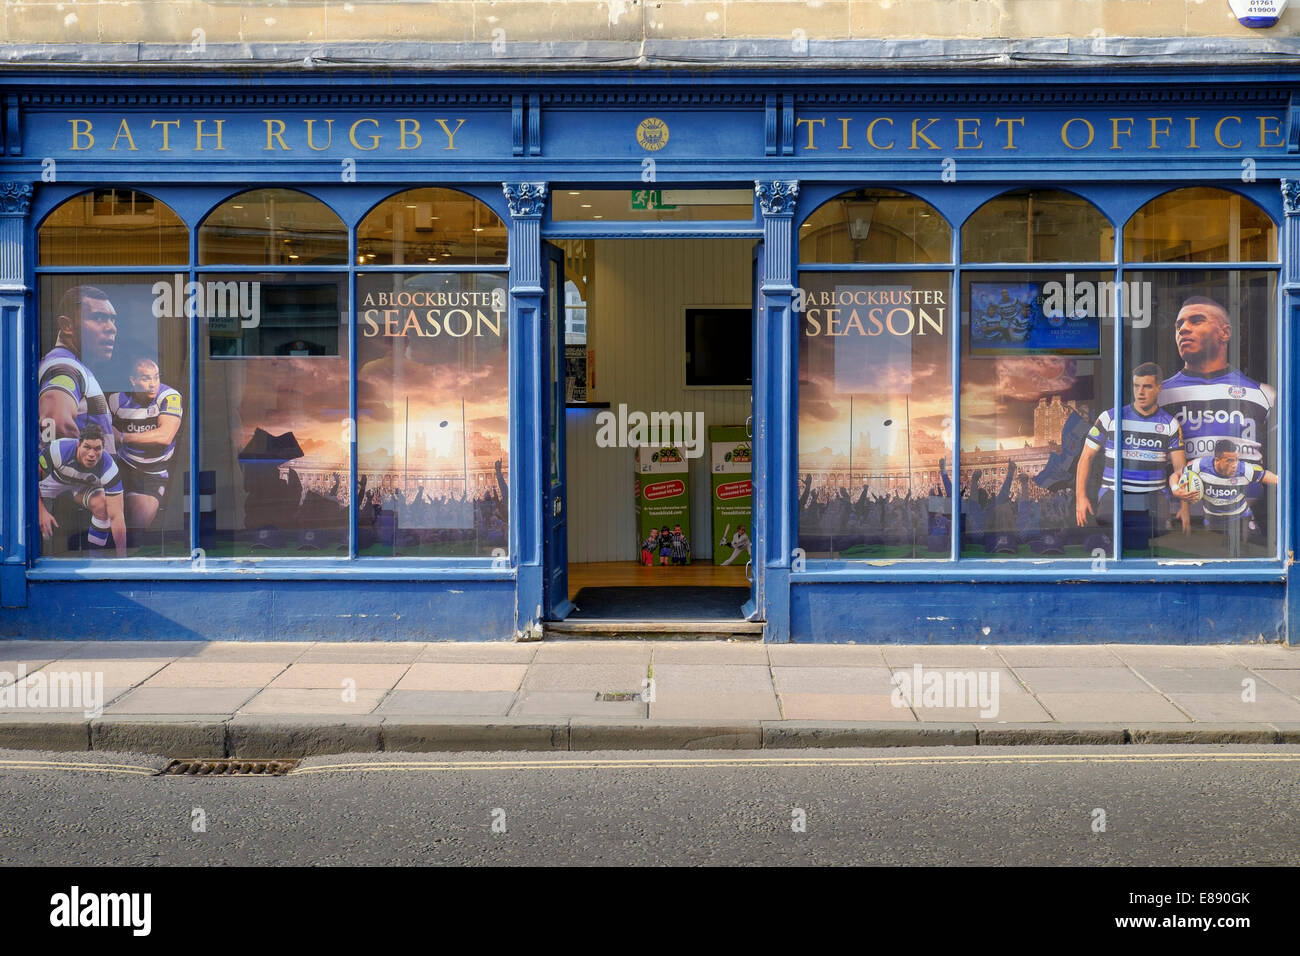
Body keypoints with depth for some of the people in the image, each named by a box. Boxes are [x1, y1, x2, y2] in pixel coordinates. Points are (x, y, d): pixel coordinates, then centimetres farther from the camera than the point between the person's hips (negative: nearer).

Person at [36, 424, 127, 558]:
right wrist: (41, 511, -29)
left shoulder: (109, 468, -34)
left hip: (85, 485, 1)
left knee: (102, 507, -29)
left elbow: (116, 516, -34)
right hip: (53, 481, -1)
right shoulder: (58, 450, -38)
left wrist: (122, 557, -36)